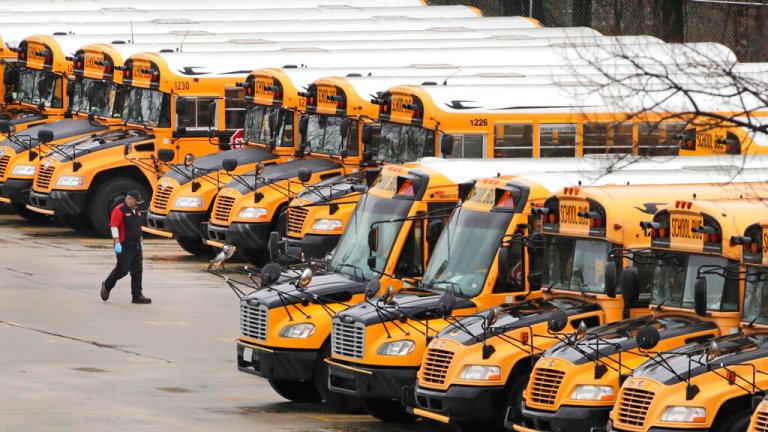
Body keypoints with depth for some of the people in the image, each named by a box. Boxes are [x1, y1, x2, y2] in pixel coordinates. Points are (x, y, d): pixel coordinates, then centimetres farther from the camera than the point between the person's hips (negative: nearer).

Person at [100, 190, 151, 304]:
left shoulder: (137, 211, 15)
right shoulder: (119, 211, -11)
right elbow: (114, 227, -17)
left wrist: (140, 241, 25)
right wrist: (117, 243, -22)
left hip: (136, 246, 8)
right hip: (124, 246, -8)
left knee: (137, 271, 3)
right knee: (122, 269, -6)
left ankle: (137, 295, 4)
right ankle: (107, 285, 17)